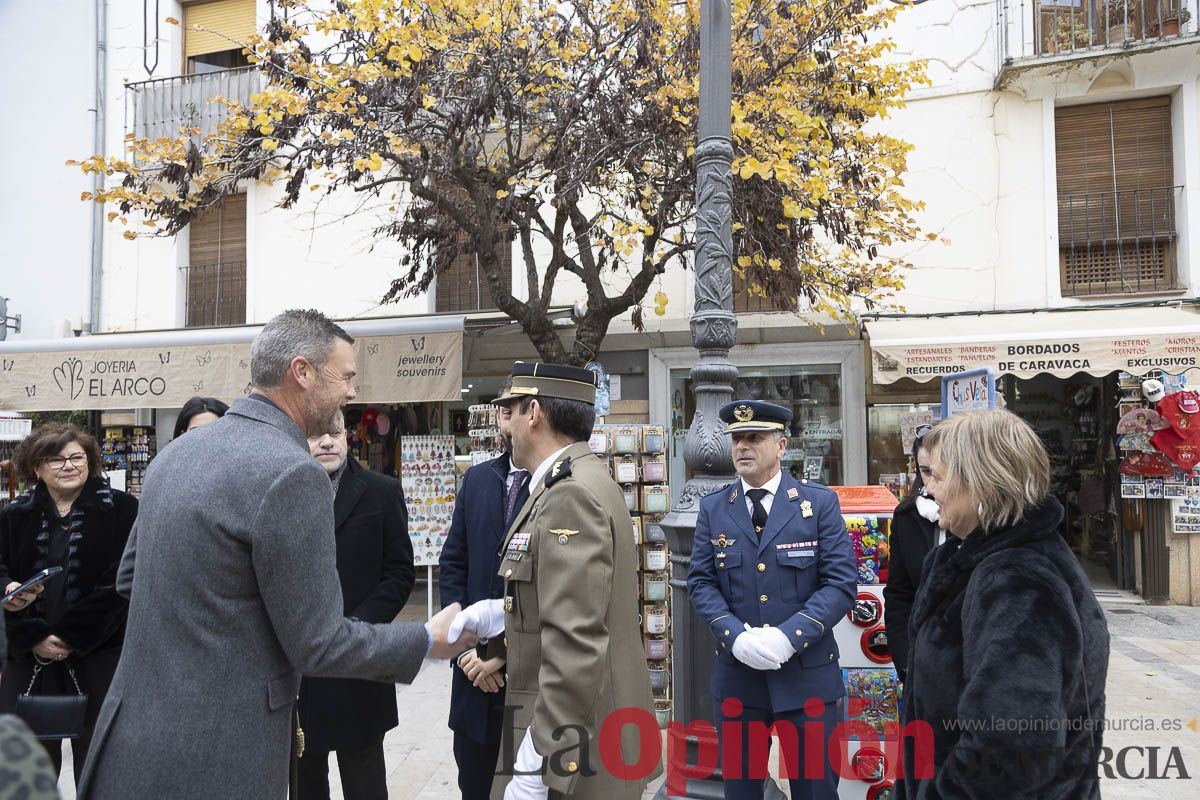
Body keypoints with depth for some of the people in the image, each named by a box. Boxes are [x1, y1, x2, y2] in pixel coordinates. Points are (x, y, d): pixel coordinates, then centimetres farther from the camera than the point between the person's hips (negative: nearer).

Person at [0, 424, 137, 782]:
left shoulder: (120, 508, -2)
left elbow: (118, 582, -7)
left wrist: (70, 637, -11)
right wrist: (33, 637, -7)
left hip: (98, 654, -3)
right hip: (29, 655, 3)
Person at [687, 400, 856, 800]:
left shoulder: (820, 502, -3)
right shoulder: (713, 508, 4)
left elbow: (841, 582, -8)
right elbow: (701, 582, 2)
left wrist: (789, 636, -20)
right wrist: (735, 635, -16)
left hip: (808, 672, -2)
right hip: (736, 674, 2)